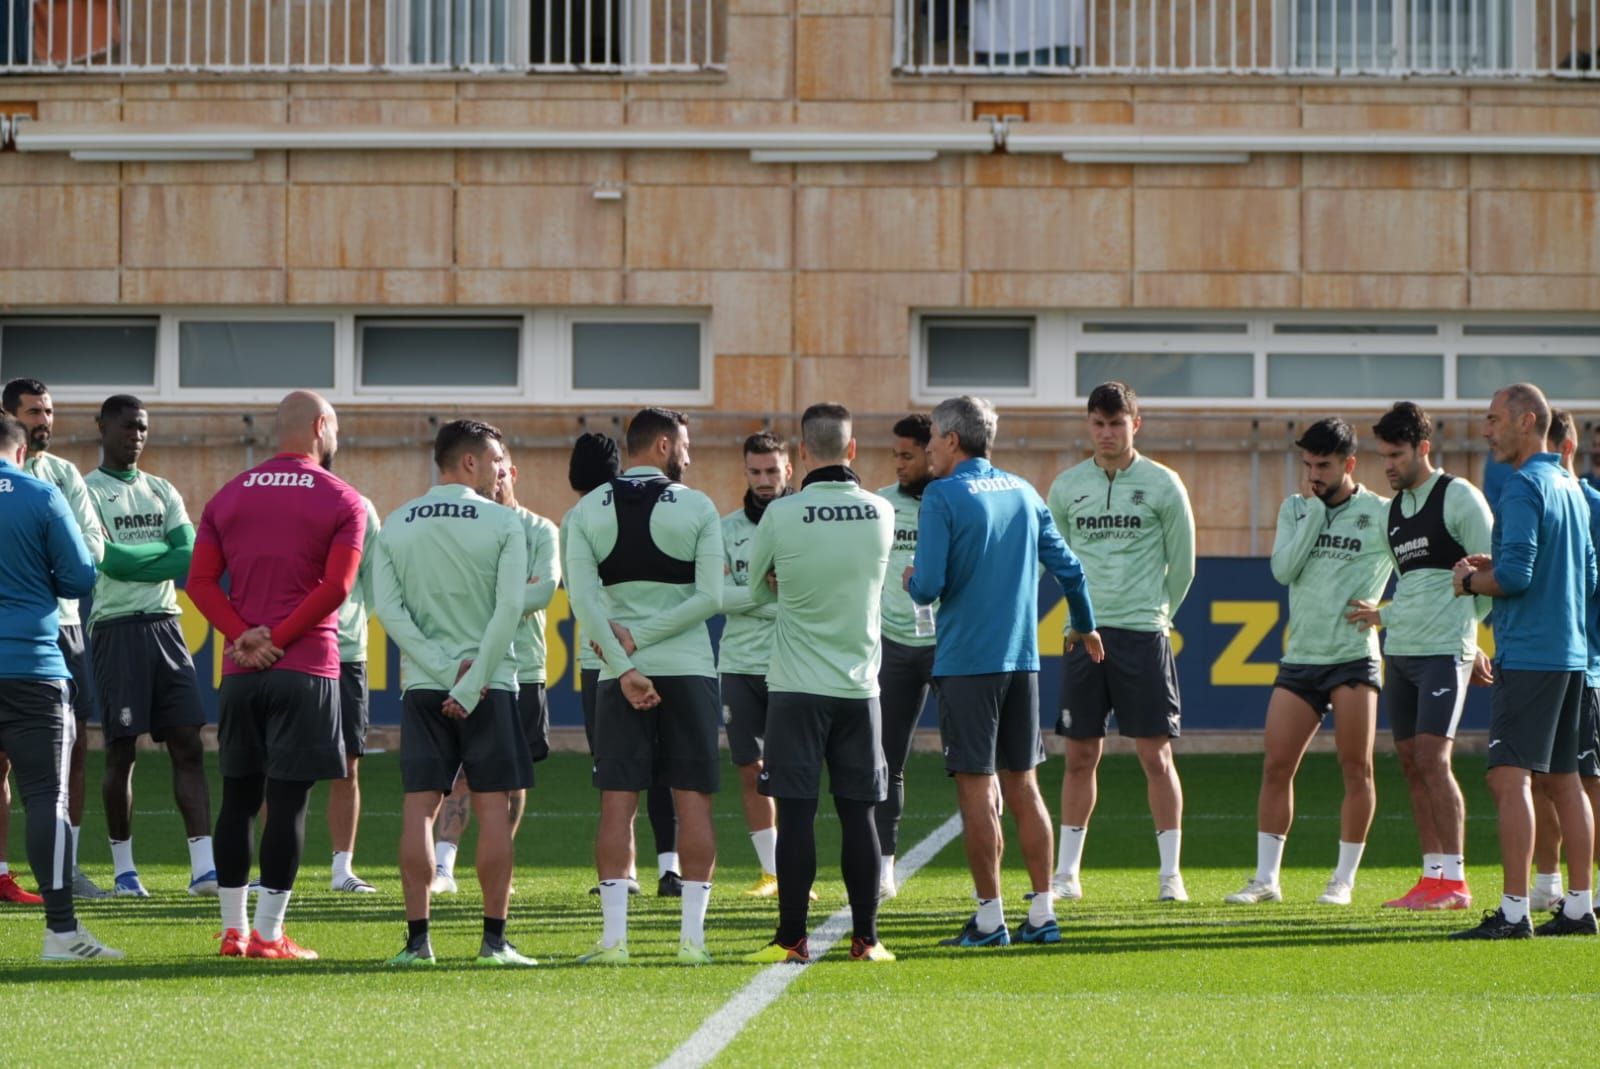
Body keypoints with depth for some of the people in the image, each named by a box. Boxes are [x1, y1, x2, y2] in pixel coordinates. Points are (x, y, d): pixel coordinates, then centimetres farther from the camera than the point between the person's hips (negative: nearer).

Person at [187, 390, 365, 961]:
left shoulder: (229, 496, 12)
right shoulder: (342, 501, -1)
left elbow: (201, 581, 3)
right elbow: (336, 587, -13)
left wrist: (244, 635, -6)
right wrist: (278, 638, -10)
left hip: (240, 673, 4)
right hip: (305, 668, -4)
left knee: (238, 795, 10)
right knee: (288, 799, -3)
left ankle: (233, 928, 12)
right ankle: (268, 934, -5)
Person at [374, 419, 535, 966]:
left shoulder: (396, 525, 6)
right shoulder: (503, 522, -3)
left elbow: (388, 608, -2)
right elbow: (509, 608, -12)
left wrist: (446, 670, -6)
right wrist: (472, 683, -10)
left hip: (422, 687, 3)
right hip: (490, 684, -3)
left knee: (419, 808, 2)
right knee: (493, 808, 2)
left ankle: (418, 939, -2)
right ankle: (494, 938, 0)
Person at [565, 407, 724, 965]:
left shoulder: (588, 511, 4)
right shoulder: (697, 508, -1)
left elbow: (584, 599, -7)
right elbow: (710, 597, -9)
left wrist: (626, 665, -10)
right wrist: (642, 638, -7)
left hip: (619, 672, 1)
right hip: (689, 669, -1)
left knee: (618, 804, 2)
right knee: (693, 802, 2)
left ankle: (614, 935, -4)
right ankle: (692, 935, -1)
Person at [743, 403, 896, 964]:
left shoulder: (782, 515, -10)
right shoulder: (881, 514, 0)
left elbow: (757, 587, 7)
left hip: (797, 686, -3)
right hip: (860, 684, 3)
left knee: (796, 813, -1)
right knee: (858, 813, 6)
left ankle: (792, 939, -1)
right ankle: (865, 938, 6)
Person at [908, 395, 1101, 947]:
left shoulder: (943, 496, -9)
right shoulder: (1023, 493, 11)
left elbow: (929, 585, -16)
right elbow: (1068, 567, 16)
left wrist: (912, 582, 8)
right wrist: (1084, 626, 33)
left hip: (966, 661, -6)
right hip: (1022, 660, 6)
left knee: (977, 788, -2)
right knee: (1023, 785, 11)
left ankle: (990, 918, -1)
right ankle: (1043, 912, 10)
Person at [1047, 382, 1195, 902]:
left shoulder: (1162, 485, -1)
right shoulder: (1066, 487, 7)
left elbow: (1182, 564, 7)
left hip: (1143, 634, -3)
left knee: (1156, 756, -3)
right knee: (1080, 756, 5)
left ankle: (1171, 873, 1)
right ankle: (1067, 873, 11)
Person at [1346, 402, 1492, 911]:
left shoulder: (1458, 497, -8)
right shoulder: (1394, 509, 16)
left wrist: (1459, 625, -3)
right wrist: (1383, 616, 18)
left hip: (1444, 652, -8)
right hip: (1401, 652, 8)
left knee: (1432, 759, -13)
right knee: (1410, 762, 5)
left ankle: (1454, 880, -10)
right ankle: (1432, 876, 9)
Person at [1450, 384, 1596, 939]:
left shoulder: (1523, 486, -12)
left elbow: (1515, 574, -22)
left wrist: (1470, 581, -2)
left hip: (1528, 655, -9)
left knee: (1509, 777, -11)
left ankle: (1514, 912, -16)